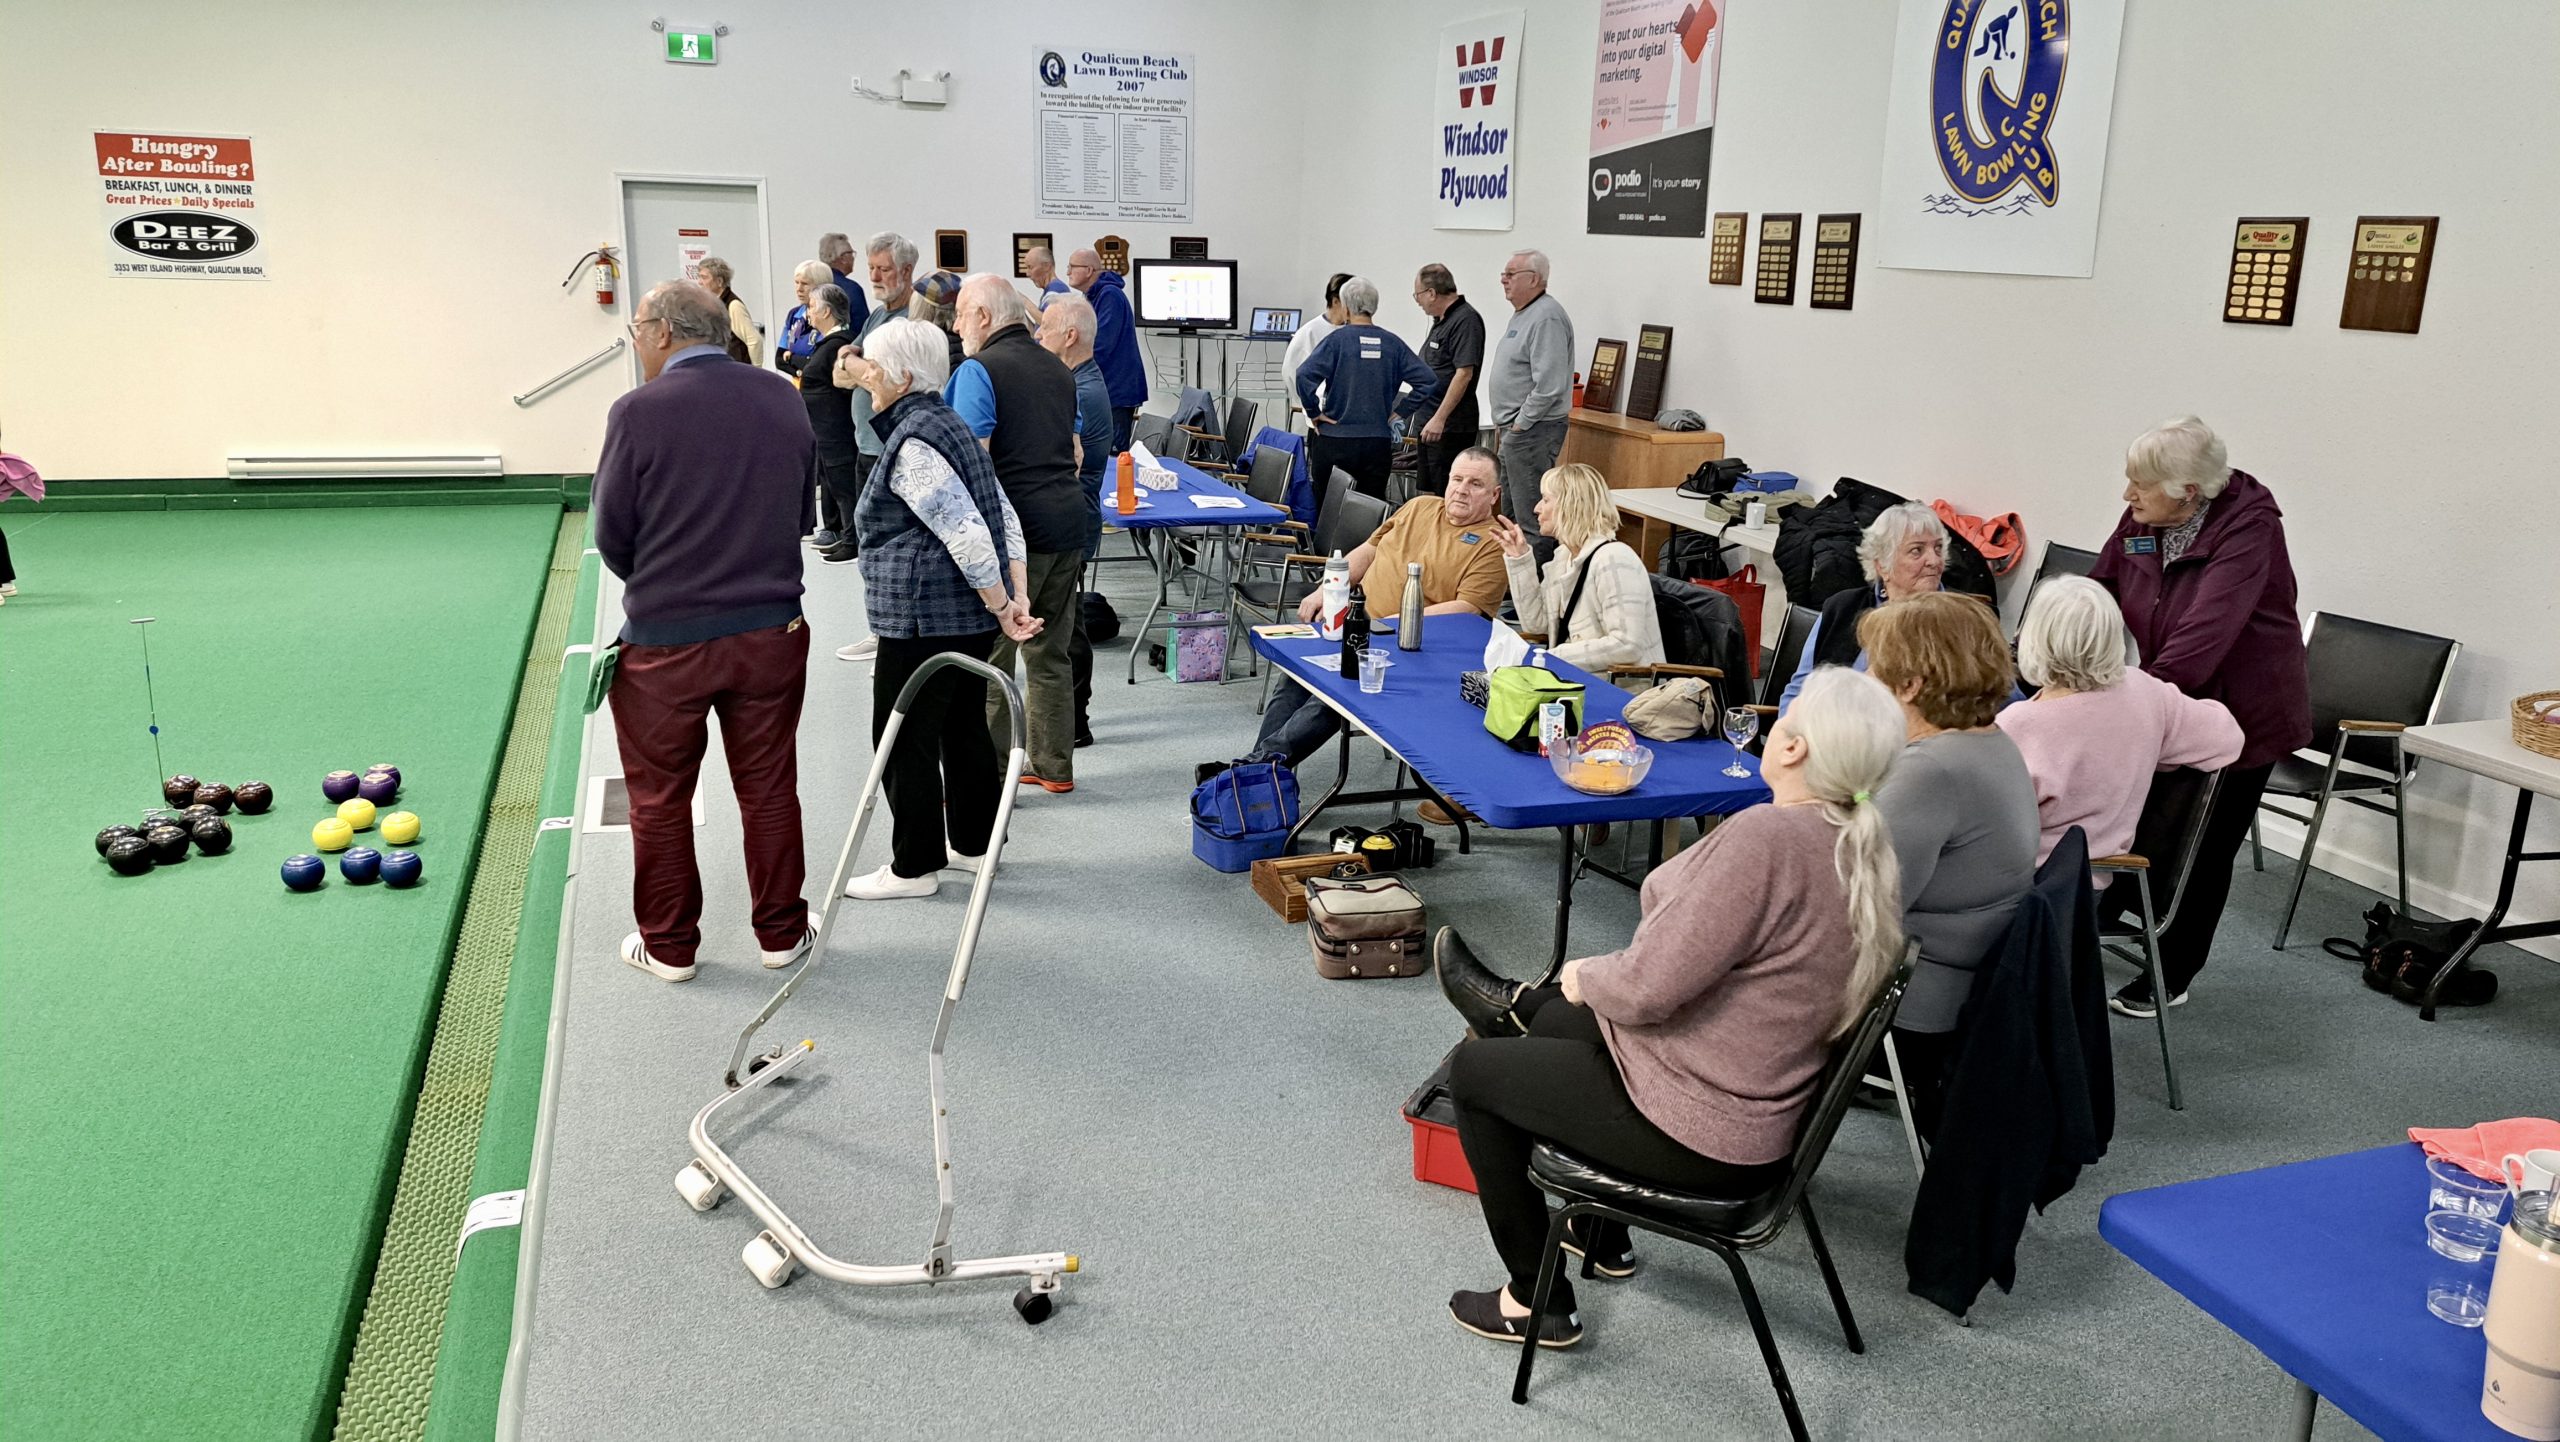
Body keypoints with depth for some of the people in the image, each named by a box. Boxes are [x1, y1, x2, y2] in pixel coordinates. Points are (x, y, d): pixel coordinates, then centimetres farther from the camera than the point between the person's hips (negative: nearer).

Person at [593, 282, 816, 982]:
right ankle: (782, 935, 27)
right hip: (773, 632, 4)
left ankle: (669, 946, 26)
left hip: (663, 639, -3)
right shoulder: (784, 399, 1)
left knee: (659, 799, 13)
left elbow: (613, 538, -4)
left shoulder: (639, 411, -13)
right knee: (770, 790, 15)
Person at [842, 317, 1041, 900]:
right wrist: (1017, 599, 6)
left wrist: (1001, 607, -15)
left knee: (904, 740, 1)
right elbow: (1004, 515, 11)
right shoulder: (947, 424, 13)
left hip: (924, 618, -10)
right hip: (970, 617, 10)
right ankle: (973, 843, 30)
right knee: (964, 726, 18)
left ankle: (914, 868, 11)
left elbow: (968, 534, -24)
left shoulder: (912, 444, -18)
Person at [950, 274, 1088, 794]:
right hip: (1067, 521, 8)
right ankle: (1055, 765, 23)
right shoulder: (1059, 372, 16)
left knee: (989, 659, 1)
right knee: (1051, 653, 15)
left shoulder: (978, 371, -9)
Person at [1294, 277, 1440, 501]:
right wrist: (1399, 412, 6)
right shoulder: (1392, 343, 4)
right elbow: (1428, 381, 1)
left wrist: (1313, 413, -7)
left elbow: (1305, 375, -19)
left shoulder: (1337, 340, -6)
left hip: (1334, 440, -3)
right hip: (1378, 441, 3)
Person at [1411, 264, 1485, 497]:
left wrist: (1440, 418, -24)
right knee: (1429, 495, 13)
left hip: (1451, 425, -10)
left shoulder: (1465, 320, -15)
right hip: (1432, 422, 10)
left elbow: (1464, 373, -22)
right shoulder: (1442, 320, 16)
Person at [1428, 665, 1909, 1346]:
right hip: (1763, 1111, 9)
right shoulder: (1862, 847, -2)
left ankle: (1537, 1301, 21)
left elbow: (1648, 986, -28)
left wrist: (1585, 976, -6)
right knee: (1561, 1019, 30)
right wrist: (1590, 981, 10)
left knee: (1473, 1068, 10)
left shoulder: (1763, 837, -30)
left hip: (1698, 1134, -9)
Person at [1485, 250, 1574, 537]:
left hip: (1532, 430, -11)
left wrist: (1520, 424, -19)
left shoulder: (1547, 317, -17)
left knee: (1531, 518, -9)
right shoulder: (1522, 314, 17)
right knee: (1510, 513, 17)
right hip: (1515, 428, 11)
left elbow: (1549, 385, -25)